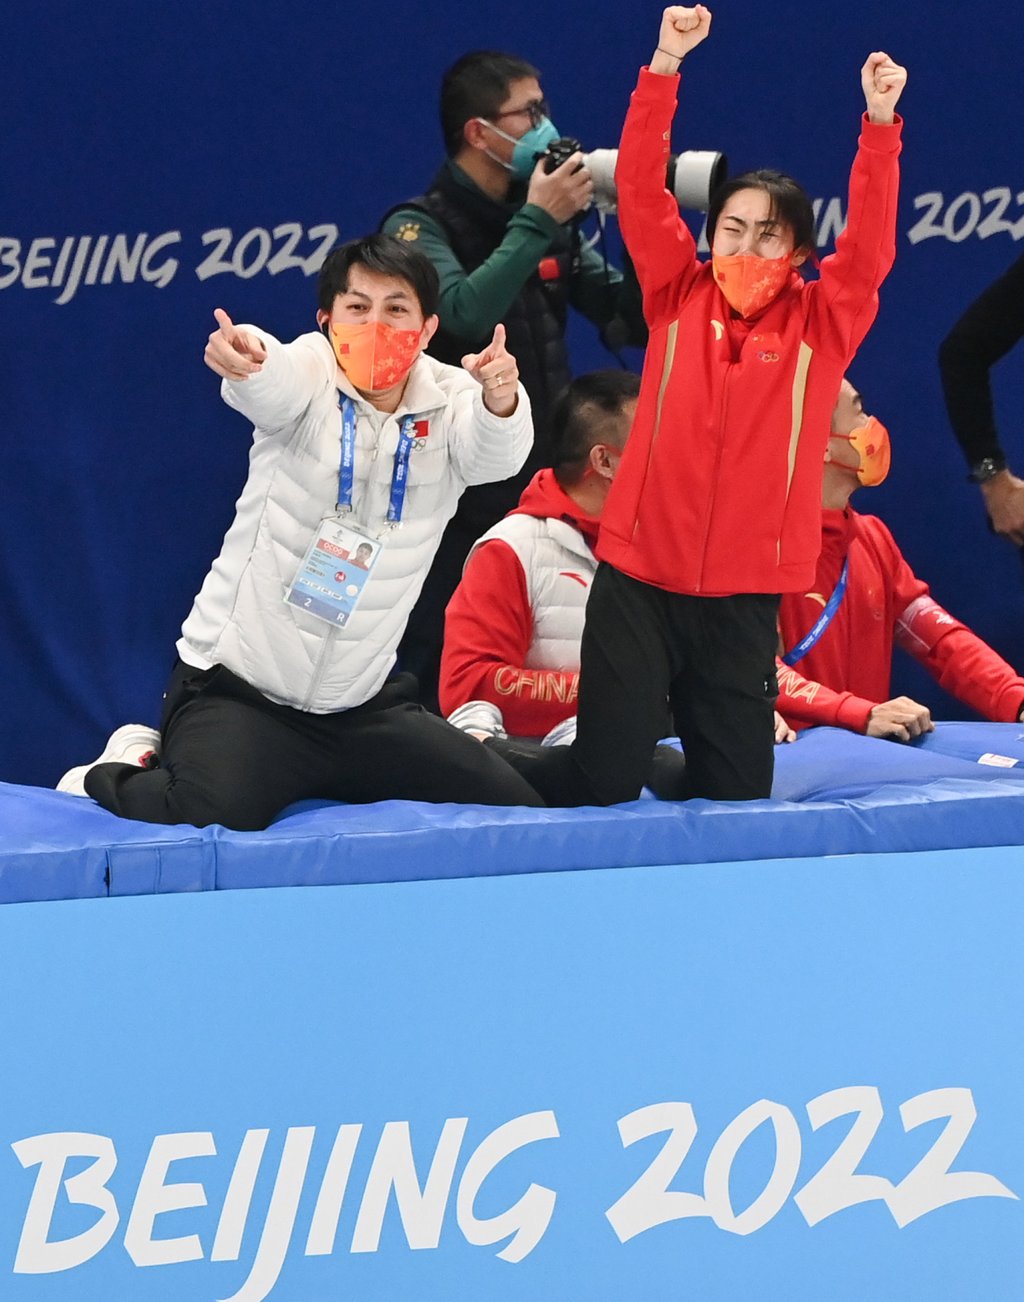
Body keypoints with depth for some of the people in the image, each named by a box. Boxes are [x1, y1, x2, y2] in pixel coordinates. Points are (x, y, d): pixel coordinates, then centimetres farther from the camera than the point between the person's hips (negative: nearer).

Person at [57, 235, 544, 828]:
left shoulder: (451, 404, -3)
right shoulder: (307, 378, -10)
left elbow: (497, 453, -24)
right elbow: (268, 384, -33)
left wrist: (500, 400, -48)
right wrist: (245, 357, -58)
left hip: (364, 701, 5)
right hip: (237, 684, -5)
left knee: (513, 805, 5)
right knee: (215, 812, -31)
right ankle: (125, 769, 6)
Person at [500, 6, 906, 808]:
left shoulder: (822, 322, 3)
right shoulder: (679, 296, 3)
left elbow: (870, 245, -10)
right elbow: (641, 194, -5)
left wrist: (880, 124, -22)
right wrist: (666, 66, -15)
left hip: (743, 592, 1)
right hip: (639, 574, -1)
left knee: (739, 794, 5)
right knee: (602, 783, -5)